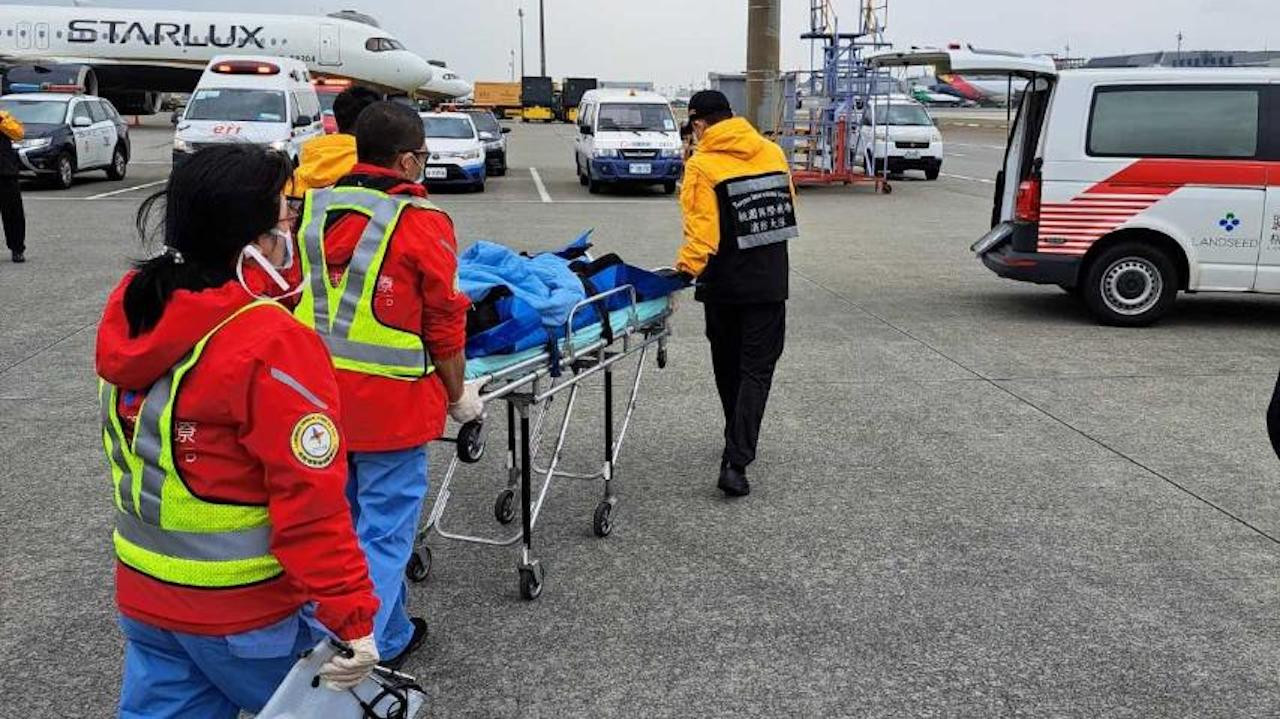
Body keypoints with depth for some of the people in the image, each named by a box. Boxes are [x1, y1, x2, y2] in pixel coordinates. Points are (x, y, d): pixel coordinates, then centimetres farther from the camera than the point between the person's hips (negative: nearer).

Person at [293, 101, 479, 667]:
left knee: (344, 519, 22)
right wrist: (459, 395, 4)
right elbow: (444, 325, -10)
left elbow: (289, 300, 10)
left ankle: (393, 634, 37)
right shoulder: (421, 222, -13)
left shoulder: (311, 210, 3)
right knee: (383, 532, 6)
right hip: (391, 403, -6)